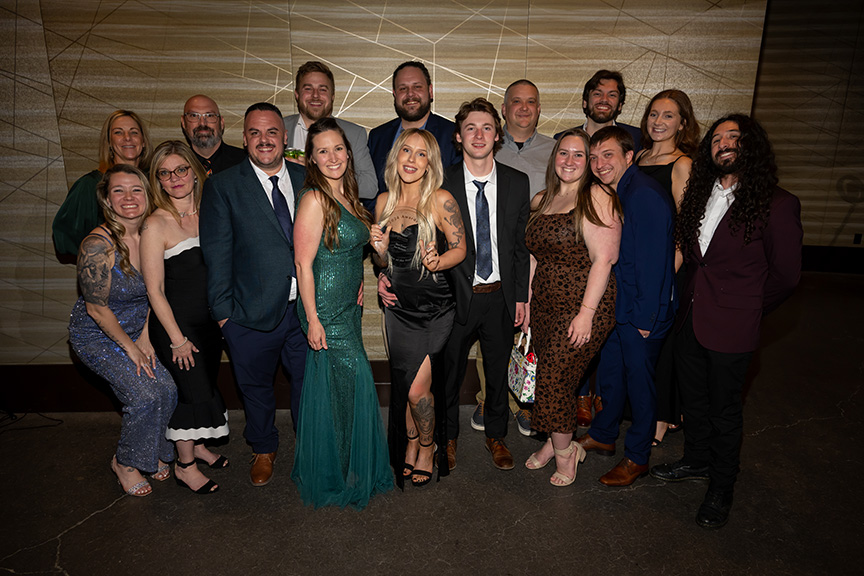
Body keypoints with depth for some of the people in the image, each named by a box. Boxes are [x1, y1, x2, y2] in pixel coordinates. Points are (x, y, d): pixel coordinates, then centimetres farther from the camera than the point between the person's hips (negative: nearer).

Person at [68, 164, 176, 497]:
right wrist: (129, 346, -10)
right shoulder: (98, 244, -26)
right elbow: (96, 308, -19)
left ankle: (152, 452, 23)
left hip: (135, 330, 6)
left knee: (167, 389, -5)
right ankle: (125, 463, 11)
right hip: (96, 336, -6)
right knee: (144, 395, -16)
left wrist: (145, 338, 0)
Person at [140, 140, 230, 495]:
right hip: (176, 323, -5)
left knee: (206, 386, 17)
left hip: (210, 320, 6)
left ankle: (197, 446, 40)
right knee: (193, 391, 1)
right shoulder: (155, 225, -15)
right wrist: (177, 339, -13)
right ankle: (185, 464, 23)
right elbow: (155, 290, -14)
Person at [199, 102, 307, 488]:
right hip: (253, 312, -1)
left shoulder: (307, 178, 5)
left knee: (308, 382, 14)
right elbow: (217, 253, -5)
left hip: (306, 307, 2)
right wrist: (223, 311, -8)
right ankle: (264, 450, 43)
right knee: (255, 386, 17)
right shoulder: (223, 186, -3)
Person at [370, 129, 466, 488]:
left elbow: (460, 249, -5)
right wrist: (380, 251, -11)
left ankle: (427, 448, 25)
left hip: (435, 308, -4)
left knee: (418, 390, -5)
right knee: (404, 388, 14)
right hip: (399, 308, 4)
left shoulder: (440, 200, -10)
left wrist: (438, 263, -24)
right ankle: (410, 447, 38)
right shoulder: (384, 201, 4)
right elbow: (384, 263, 11)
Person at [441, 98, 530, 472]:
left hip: (501, 297, 2)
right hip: (456, 296, -2)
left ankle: (496, 435, 41)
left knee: (498, 371, 17)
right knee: (449, 371, 14)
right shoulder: (441, 184, -7)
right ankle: (448, 436, 38)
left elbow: (522, 243, 4)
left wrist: (521, 296, 1)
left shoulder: (517, 183, 1)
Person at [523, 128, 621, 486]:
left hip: (582, 308, -6)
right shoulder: (541, 201, 12)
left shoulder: (597, 198, -10)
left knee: (555, 379, -4)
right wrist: (526, 302, 13)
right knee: (549, 376, 11)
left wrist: (586, 314, -19)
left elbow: (603, 260, -16)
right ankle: (555, 443, 32)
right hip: (545, 305, 6)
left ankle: (564, 451, 20)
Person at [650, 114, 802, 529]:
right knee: (693, 399, 20)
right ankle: (697, 461, 43)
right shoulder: (701, 195, 5)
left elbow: (785, 276, -6)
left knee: (724, 410, 10)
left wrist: (744, 309, 3)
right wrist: (696, 298, 9)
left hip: (730, 329, -5)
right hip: (690, 319, 6)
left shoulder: (777, 205, -13)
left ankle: (721, 490, 30)